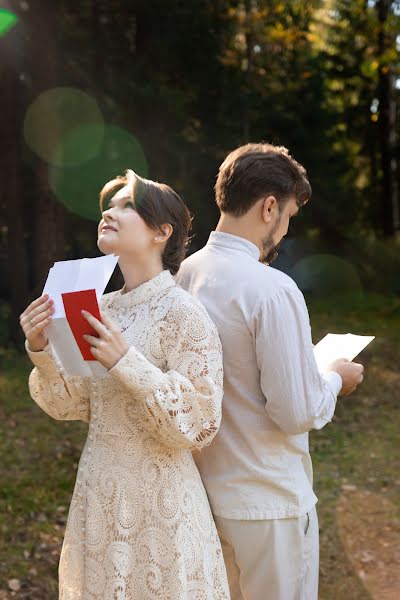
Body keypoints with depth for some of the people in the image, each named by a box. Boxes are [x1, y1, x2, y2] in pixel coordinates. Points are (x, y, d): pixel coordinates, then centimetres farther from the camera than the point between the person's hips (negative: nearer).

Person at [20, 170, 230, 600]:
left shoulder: (184, 315, -16)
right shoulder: (103, 308, 2)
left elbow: (196, 426, -19)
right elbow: (70, 404, 7)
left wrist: (125, 361, -27)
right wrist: (41, 350, -10)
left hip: (159, 499, -6)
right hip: (99, 493, 6)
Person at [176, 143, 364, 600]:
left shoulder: (185, 274, 0)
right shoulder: (272, 289, -22)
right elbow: (297, 413, -21)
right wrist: (335, 379, -1)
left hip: (203, 490, 7)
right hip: (267, 502, -7)